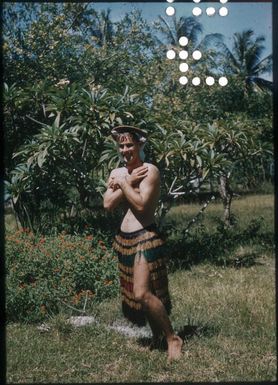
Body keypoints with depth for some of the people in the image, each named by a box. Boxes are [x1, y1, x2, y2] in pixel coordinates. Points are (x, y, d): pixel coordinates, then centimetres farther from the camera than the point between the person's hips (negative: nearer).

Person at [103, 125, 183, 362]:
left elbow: (141, 204, -23)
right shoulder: (117, 173, 10)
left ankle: (173, 338, 1)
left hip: (145, 238, -8)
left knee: (142, 293, -16)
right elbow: (107, 204, -4)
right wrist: (128, 183, -11)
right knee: (140, 294, 14)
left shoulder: (150, 171, -11)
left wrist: (123, 184, -12)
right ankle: (157, 336, 31)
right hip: (124, 239, 8)